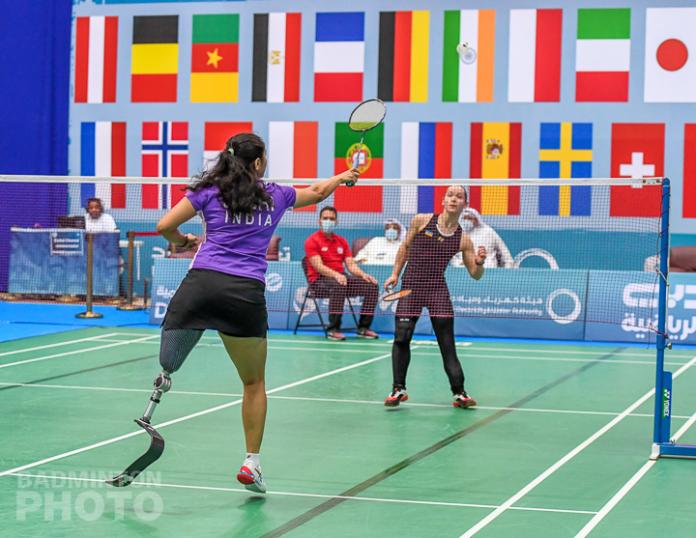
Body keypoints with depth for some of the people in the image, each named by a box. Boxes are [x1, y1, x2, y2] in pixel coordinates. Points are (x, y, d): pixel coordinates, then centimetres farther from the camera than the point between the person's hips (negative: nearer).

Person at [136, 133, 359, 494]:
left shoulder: (208, 191, 12)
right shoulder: (275, 196, 17)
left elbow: (164, 226, 4)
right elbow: (317, 192, 36)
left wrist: (183, 241, 26)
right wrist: (344, 176, 56)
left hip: (201, 284, -1)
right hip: (246, 292, 1)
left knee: (167, 365, 0)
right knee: (254, 383, 15)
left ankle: (163, 380, -34)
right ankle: (251, 462, 16)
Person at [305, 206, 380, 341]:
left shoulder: (341, 241, 16)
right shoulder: (312, 241, -4)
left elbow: (351, 264, 9)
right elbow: (318, 266, -17)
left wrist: (363, 274, -12)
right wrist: (336, 275, -34)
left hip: (340, 278, 7)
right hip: (319, 281, -6)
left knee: (371, 286, -12)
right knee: (338, 285, -41)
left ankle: (363, 327, -6)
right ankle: (333, 330, -35)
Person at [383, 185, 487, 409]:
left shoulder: (463, 239, 1)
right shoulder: (421, 221, 0)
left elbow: (475, 274, 6)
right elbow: (405, 247, 15)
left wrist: (479, 263, -16)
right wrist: (395, 274, 10)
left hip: (438, 290, 0)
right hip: (411, 287, 0)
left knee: (447, 344, -3)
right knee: (401, 338, -2)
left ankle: (459, 393, 2)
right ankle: (398, 389, 11)